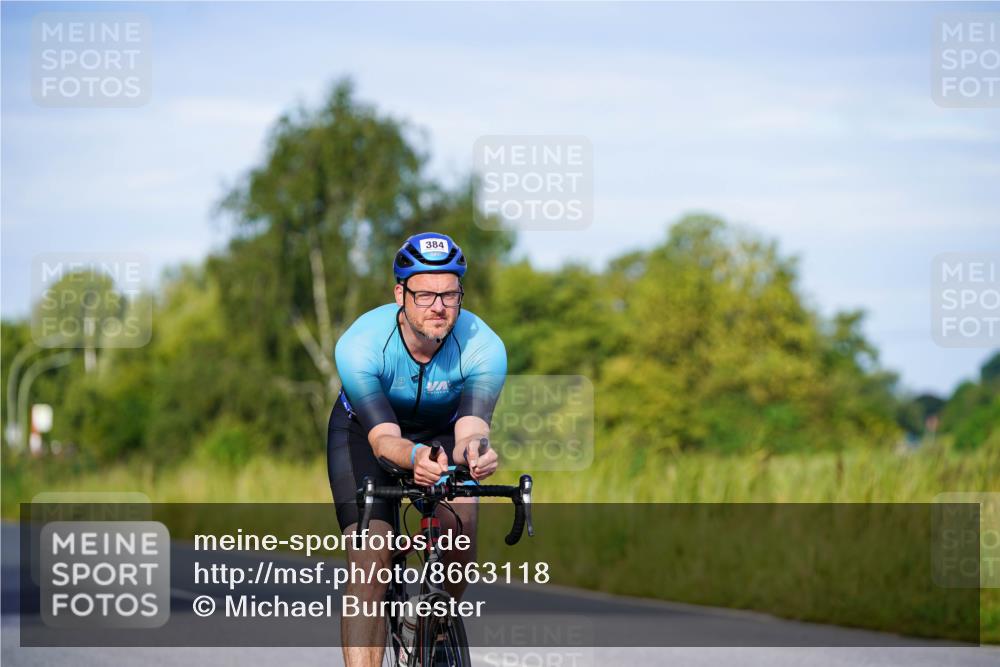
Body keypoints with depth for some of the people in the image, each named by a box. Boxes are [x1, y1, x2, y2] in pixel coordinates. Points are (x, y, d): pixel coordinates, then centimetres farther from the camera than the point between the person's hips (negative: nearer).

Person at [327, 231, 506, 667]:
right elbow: (383, 439, -41)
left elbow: (471, 429, -40)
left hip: (441, 431, 1)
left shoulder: (483, 347, -30)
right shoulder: (358, 345, -34)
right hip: (363, 431, -1)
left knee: (459, 521, -27)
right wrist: (415, 458, -64)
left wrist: (471, 451, -65)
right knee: (370, 564, -20)